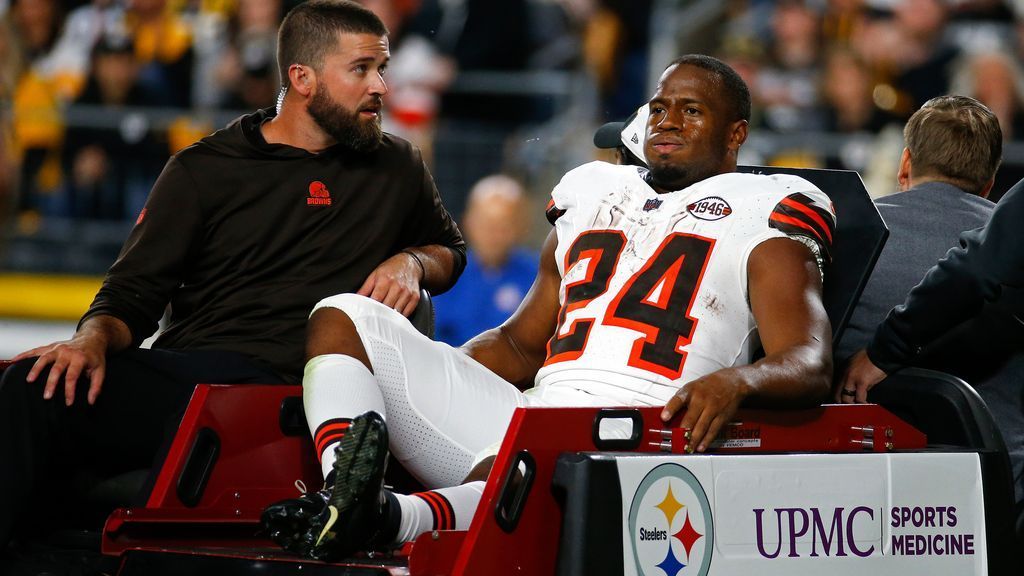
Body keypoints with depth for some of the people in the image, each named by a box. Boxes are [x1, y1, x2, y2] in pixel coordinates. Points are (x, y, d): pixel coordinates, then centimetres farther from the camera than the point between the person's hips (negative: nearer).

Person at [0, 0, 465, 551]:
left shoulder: (396, 168, 21)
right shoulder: (204, 169, 16)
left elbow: (451, 250, 38)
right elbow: (132, 295, 13)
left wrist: (412, 262, 13)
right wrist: (93, 339, -11)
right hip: (177, 371, 1)